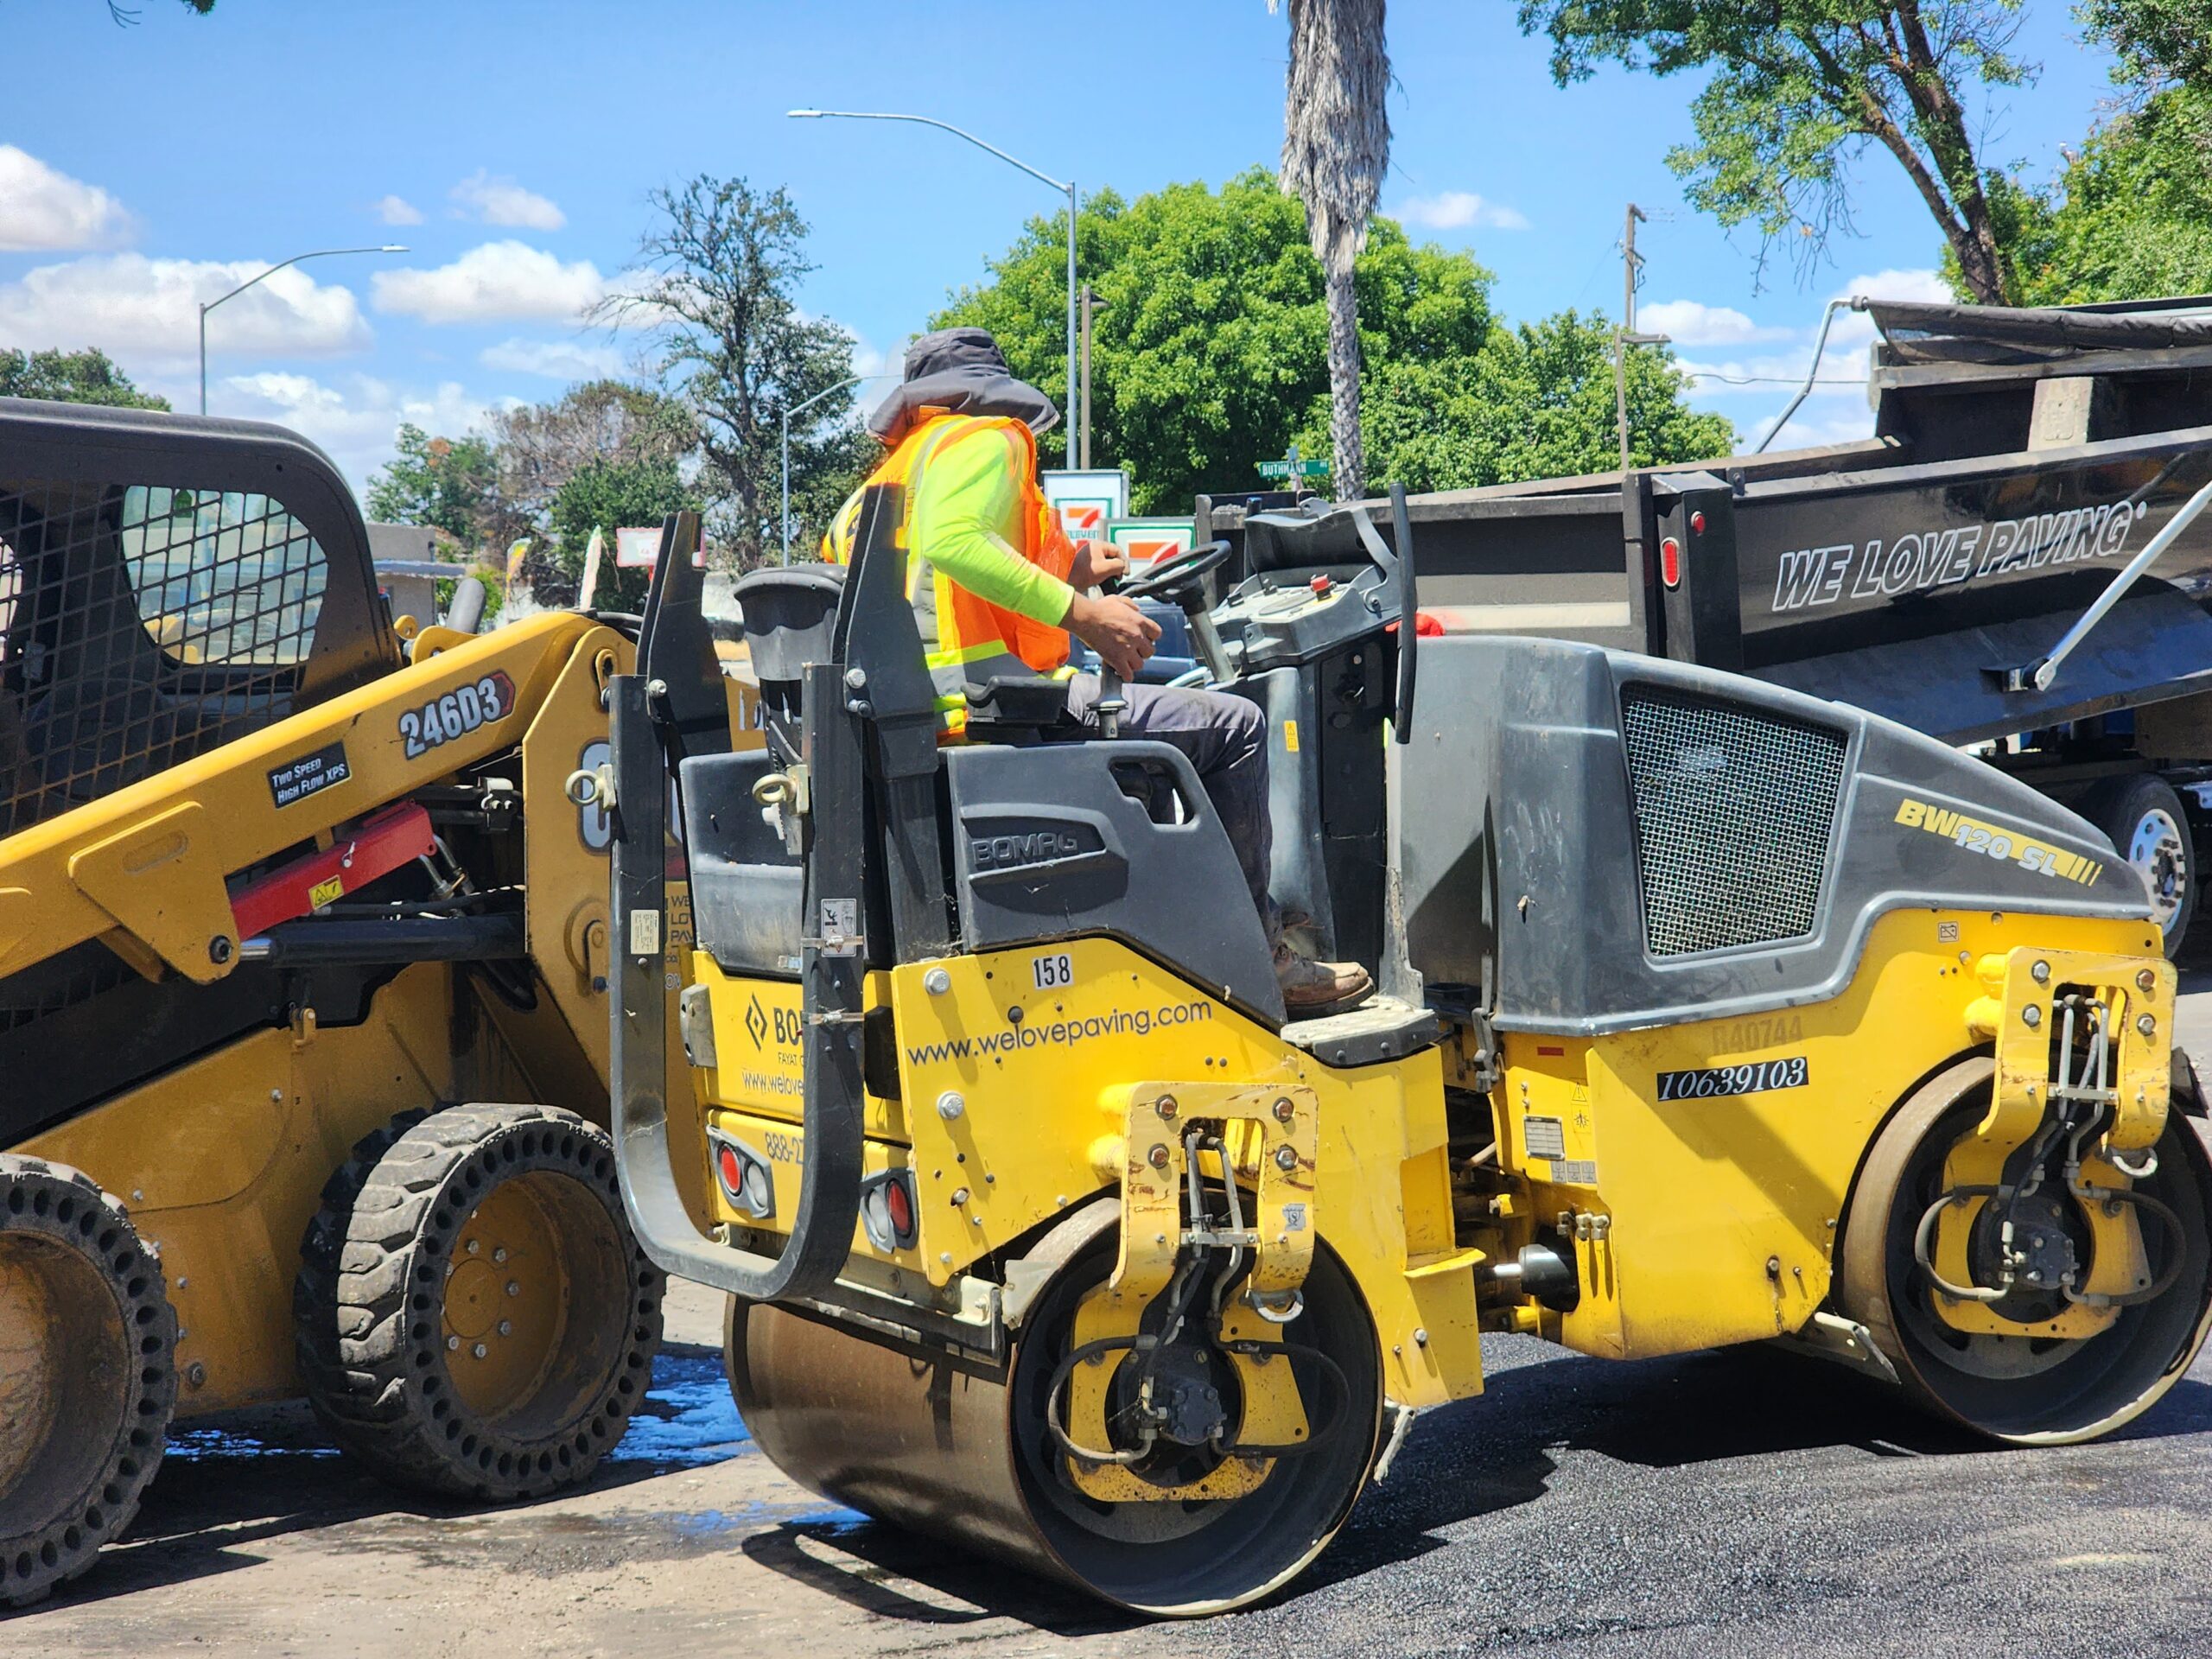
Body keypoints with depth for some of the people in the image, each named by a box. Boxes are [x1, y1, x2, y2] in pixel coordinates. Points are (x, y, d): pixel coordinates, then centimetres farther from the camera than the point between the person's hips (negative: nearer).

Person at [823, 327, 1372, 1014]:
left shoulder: (885, 476, 25)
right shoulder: (984, 440, 0)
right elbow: (954, 541, -22)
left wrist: (1064, 574, 26)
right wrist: (1080, 611, -20)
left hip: (920, 719, 10)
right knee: (1235, 726, -4)